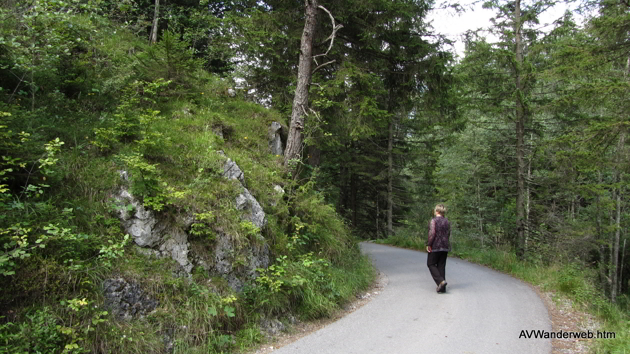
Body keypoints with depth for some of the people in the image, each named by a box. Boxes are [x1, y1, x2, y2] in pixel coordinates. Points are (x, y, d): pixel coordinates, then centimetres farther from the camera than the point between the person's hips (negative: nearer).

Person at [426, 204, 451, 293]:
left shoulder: (433, 221, -12)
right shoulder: (446, 221, 8)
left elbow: (432, 233, -20)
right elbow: (448, 234, 11)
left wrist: (428, 244, -13)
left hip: (435, 247, -6)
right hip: (445, 247, 6)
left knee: (431, 264, 8)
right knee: (441, 266, 11)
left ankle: (440, 281, -11)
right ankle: (442, 288, 11)